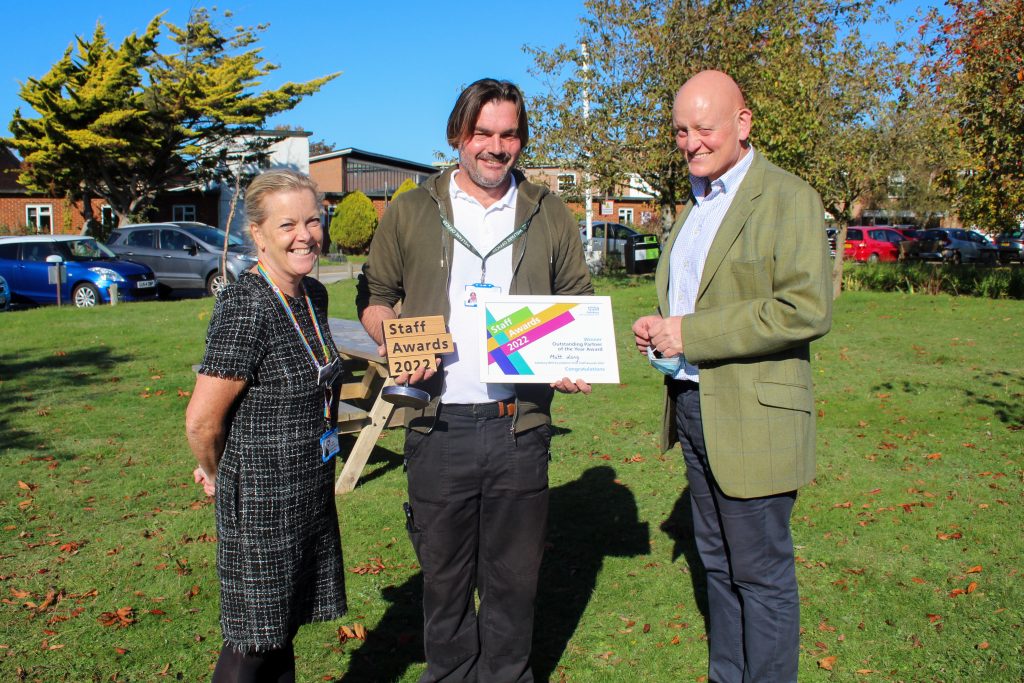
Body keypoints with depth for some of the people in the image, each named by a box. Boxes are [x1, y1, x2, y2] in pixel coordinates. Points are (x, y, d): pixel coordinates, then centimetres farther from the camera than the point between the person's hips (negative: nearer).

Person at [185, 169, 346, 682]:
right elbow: (202, 420, -19)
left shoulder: (312, 295, 4)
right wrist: (217, 475, -4)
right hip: (262, 499, -7)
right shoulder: (247, 309, -22)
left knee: (283, 629, 21)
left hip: (310, 490, 8)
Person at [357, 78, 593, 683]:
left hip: (520, 423, 1)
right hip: (439, 425, 0)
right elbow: (374, 296, 10)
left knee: (514, 574, 12)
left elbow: (579, 302, 14)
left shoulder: (550, 215, 9)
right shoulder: (410, 213, 6)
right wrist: (395, 344, -9)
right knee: (444, 571, 13)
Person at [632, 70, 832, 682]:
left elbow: (808, 309, -22)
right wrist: (659, 330, 4)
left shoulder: (788, 198, -10)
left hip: (752, 418, -8)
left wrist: (692, 333, -21)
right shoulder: (694, 205, 15)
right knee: (718, 564, 19)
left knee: (761, 574, 4)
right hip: (693, 407, 8)